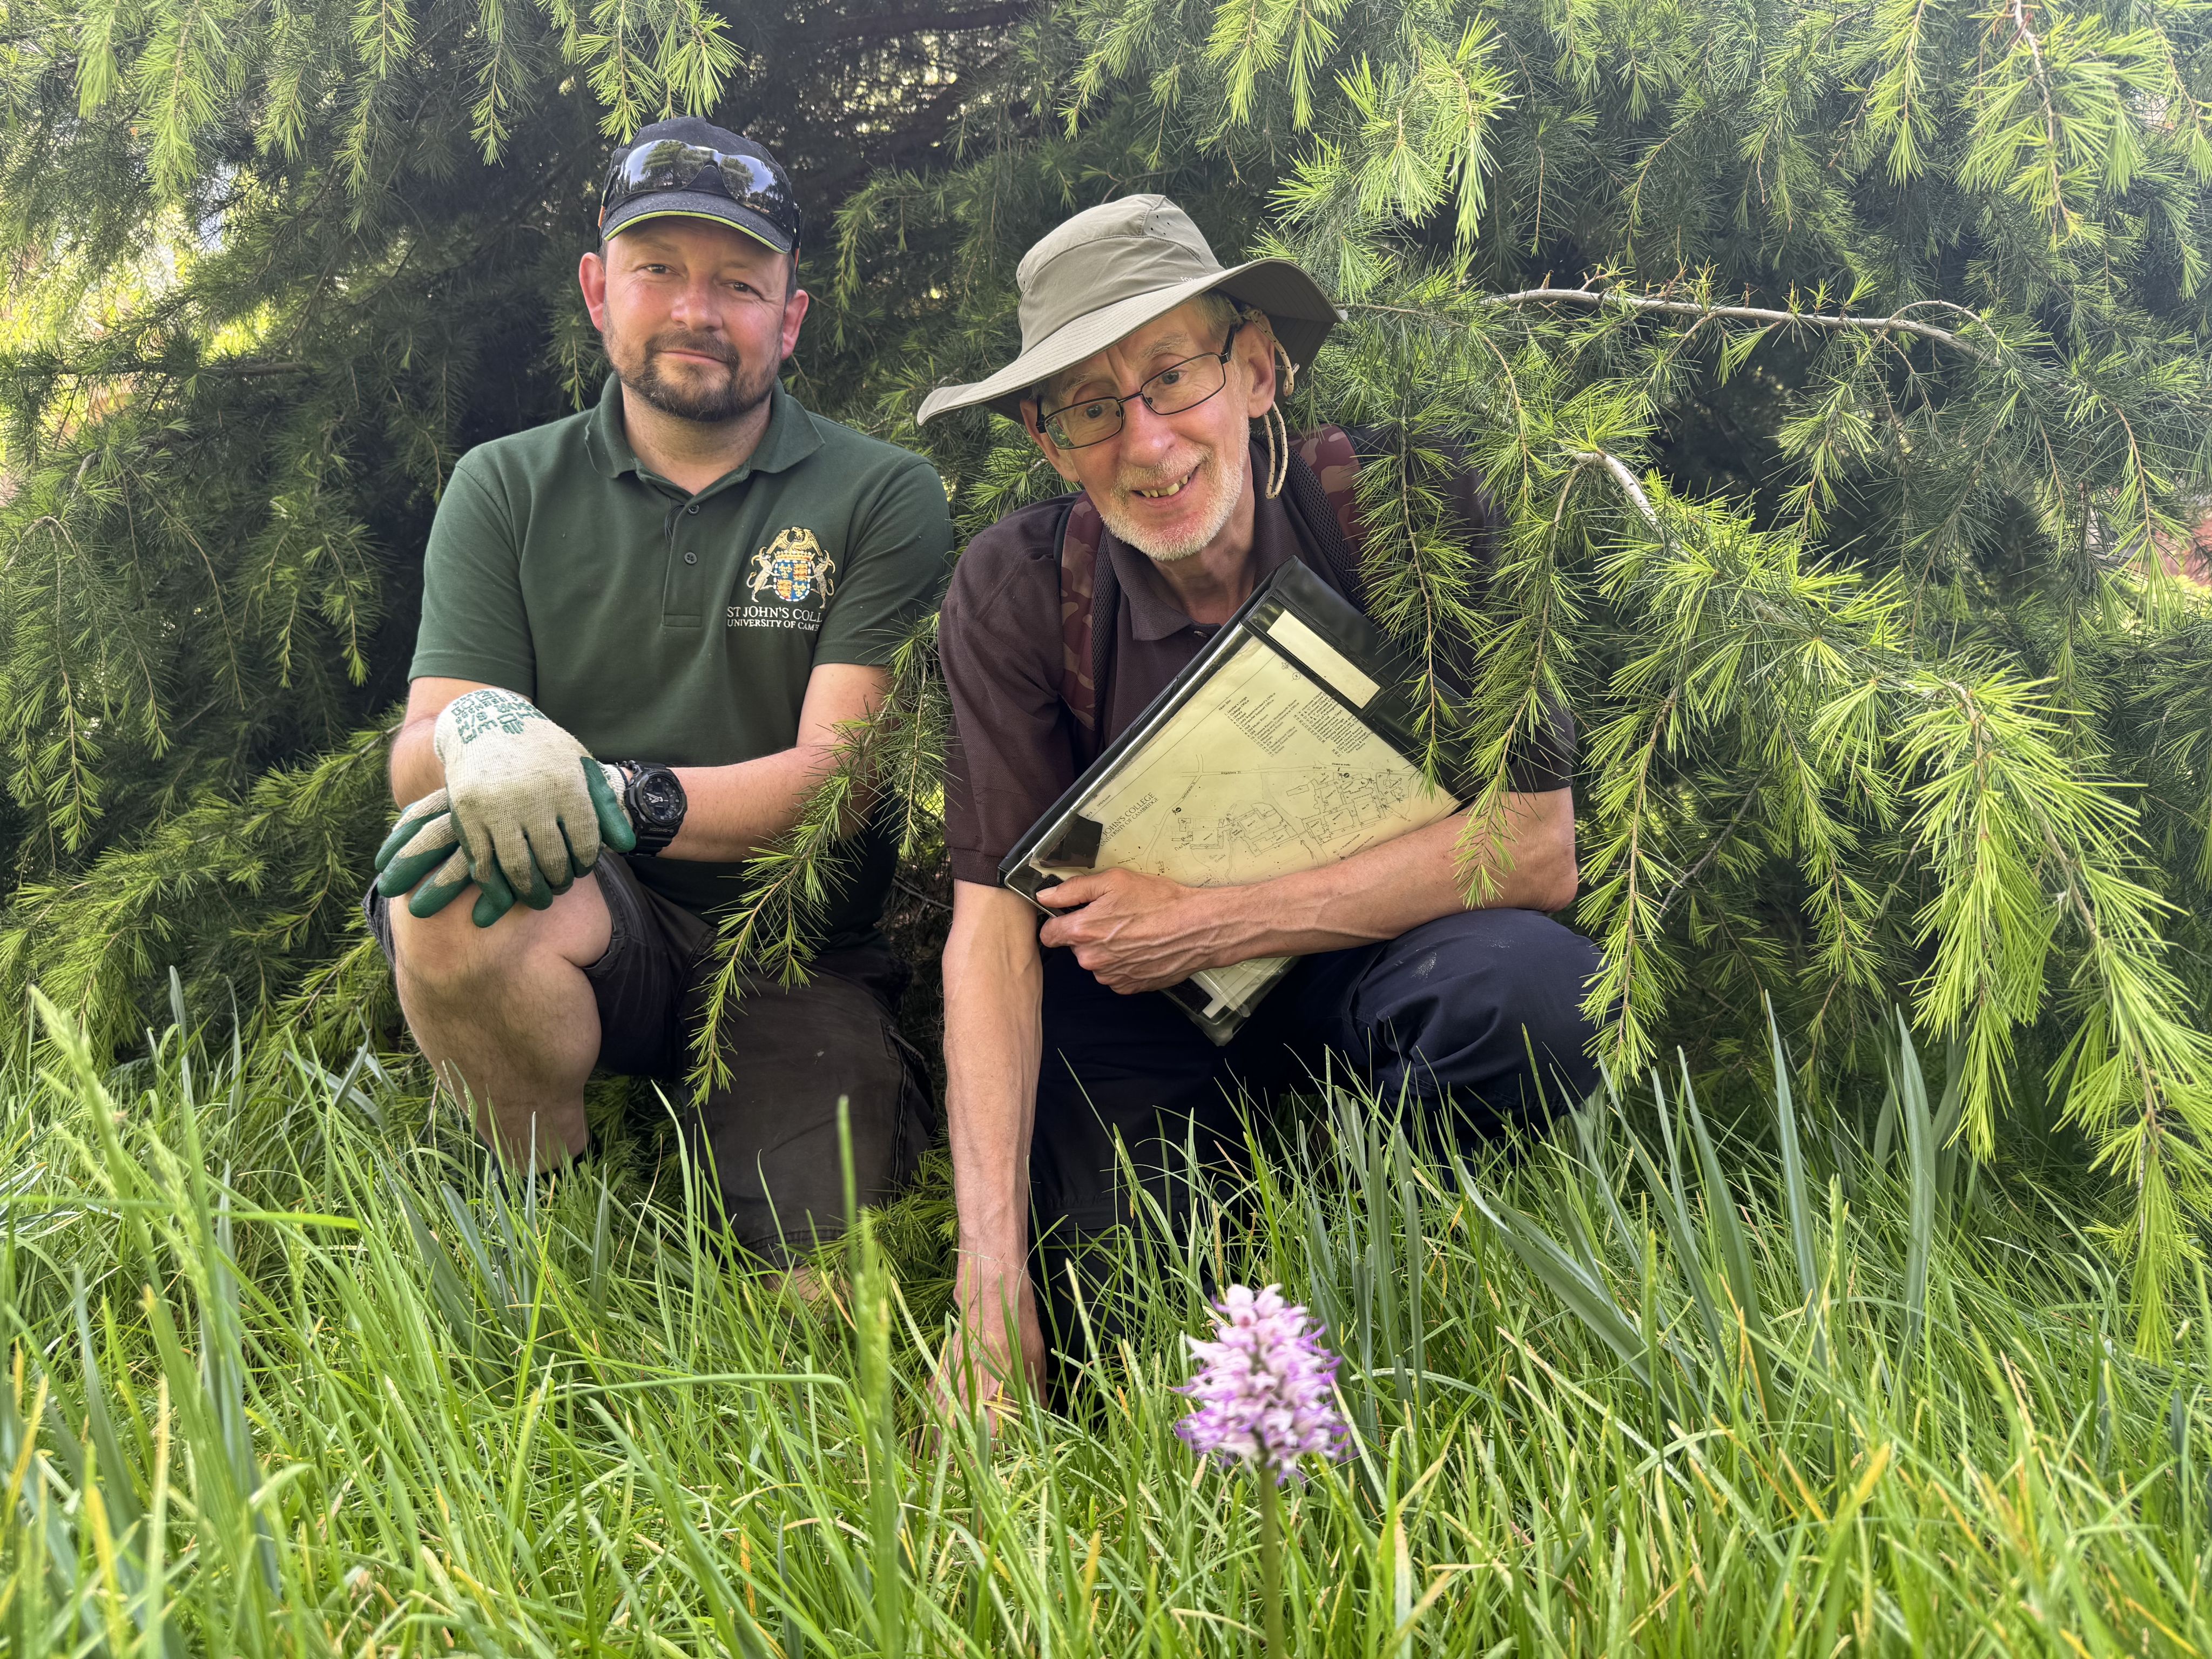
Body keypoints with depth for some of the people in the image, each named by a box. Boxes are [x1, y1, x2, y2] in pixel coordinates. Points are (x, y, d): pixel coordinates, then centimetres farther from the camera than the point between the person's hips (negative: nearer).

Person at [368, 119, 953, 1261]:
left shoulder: (881, 497, 1)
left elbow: (838, 772, -8)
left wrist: (619, 794, -26)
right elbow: (414, 763, -1)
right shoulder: (505, 490, 7)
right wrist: (476, 734, -28)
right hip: (582, 927, 2)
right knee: (451, 891, -33)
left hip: (794, 953, -1)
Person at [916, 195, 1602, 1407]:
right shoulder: (1016, 591, -13)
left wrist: (1207, 925, -20)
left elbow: (1533, 848, -18)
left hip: (1381, 962, 0)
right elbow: (992, 922, -18)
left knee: (1536, 989, -32)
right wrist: (992, 1280, -28)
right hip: (1133, 1005, 1)